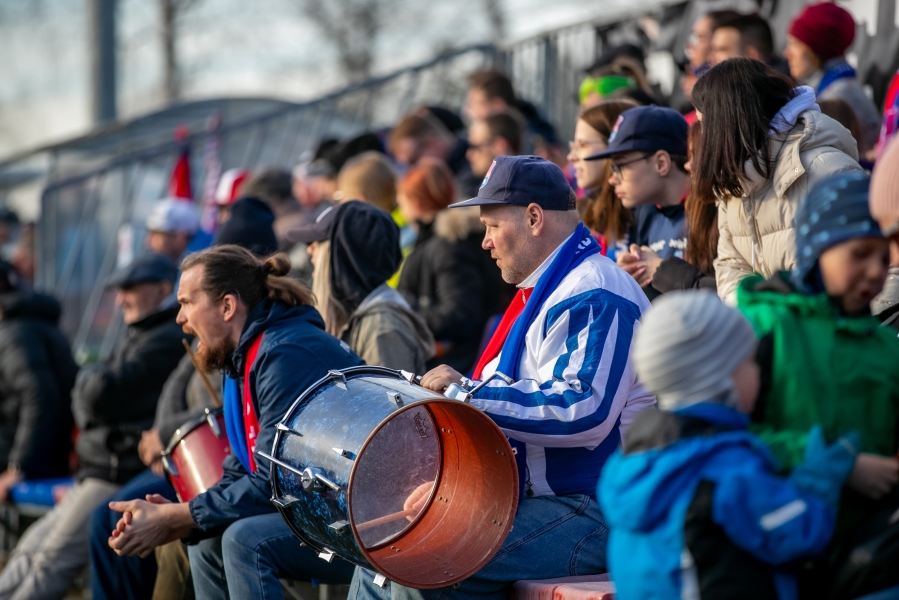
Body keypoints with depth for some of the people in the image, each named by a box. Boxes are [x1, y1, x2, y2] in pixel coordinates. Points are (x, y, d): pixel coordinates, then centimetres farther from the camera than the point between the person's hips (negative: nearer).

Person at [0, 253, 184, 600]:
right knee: (31, 548, 10)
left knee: (53, 560, -11)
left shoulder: (166, 341, -14)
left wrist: (88, 378, -1)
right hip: (98, 474, 11)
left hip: (122, 477, -11)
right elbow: (85, 403, 24)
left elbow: (102, 396, -21)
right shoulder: (137, 337, 20)